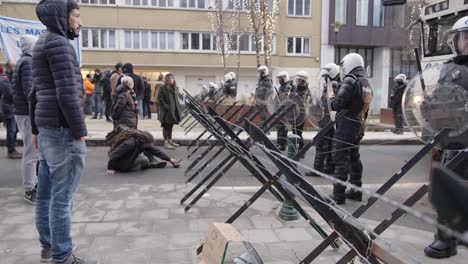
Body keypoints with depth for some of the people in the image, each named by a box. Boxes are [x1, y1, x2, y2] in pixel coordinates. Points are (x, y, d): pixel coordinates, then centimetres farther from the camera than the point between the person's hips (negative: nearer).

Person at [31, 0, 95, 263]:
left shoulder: (43, 42, 19)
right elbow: (67, 93, -21)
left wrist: (37, 129, 22)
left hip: (47, 128, 10)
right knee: (62, 196, -4)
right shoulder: (59, 43, -11)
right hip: (62, 129, -10)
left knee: (46, 192, 15)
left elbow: (36, 92, 20)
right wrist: (80, 130, -15)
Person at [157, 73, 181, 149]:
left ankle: (170, 140, 25)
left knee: (170, 126, 15)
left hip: (174, 111, 7)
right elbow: (160, 99, -13)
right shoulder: (162, 88, -8)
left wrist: (178, 108, 10)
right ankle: (166, 142, 4)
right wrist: (167, 107, -19)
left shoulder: (175, 88, 15)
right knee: (166, 127, -1)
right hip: (166, 111, -7)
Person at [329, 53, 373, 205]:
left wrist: (331, 102, -1)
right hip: (359, 126, 9)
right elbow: (364, 107, 15)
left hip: (346, 125, -9)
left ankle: (338, 196, 0)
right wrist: (361, 123, 17)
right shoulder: (366, 83, 14)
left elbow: (337, 104, -20)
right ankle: (356, 191, 26)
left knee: (341, 160, -4)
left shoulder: (350, 81, -13)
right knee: (354, 158, 17)